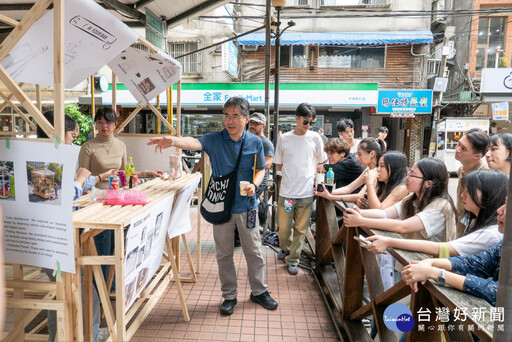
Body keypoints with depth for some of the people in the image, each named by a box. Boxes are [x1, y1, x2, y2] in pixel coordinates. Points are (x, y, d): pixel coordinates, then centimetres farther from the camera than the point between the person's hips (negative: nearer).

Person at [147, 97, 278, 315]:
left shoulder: (255, 142, -3)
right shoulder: (214, 140, -8)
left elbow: (261, 169, 7)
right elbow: (195, 143, -28)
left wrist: (255, 184, -14)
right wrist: (173, 141, -50)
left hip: (247, 206, 1)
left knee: (254, 252, 13)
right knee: (224, 254, 12)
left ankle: (259, 291, 34)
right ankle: (229, 296, 31)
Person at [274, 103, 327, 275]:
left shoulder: (315, 138, 2)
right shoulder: (284, 138, 1)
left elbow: (322, 162, 12)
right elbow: (279, 165, 8)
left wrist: (307, 171, 3)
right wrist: (297, 170, 1)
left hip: (306, 192, 0)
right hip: (287, 191, 0)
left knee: (300, 229, 8)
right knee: (284, 227, 9)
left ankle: (293, 259, 25)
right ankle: (285, 249, 39)